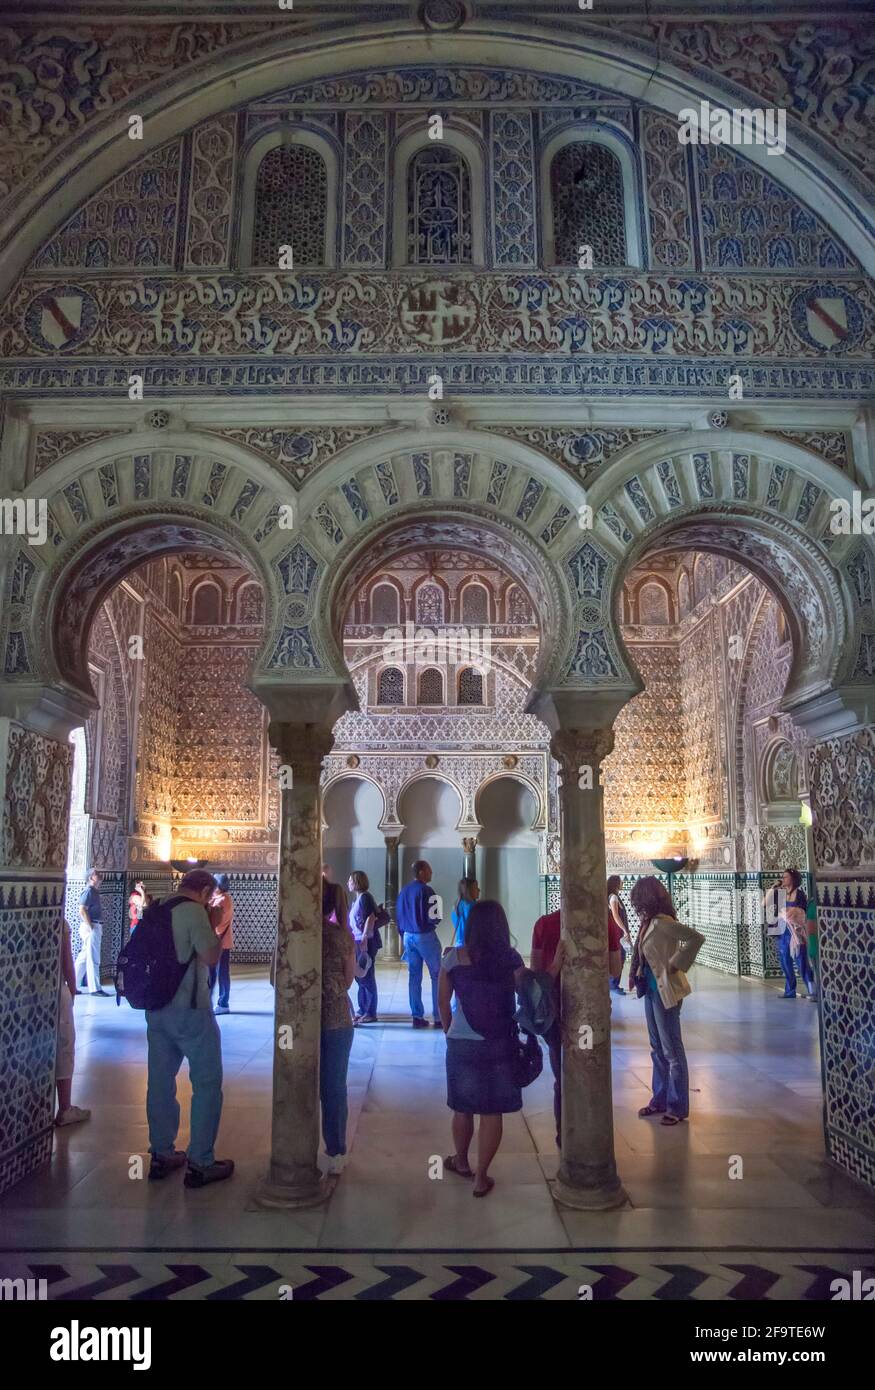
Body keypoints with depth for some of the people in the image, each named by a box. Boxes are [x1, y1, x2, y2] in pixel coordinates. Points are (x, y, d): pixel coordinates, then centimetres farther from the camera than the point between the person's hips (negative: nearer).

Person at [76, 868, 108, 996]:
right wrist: (91, 927, -20)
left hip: (96, 927, 9)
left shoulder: (94, 892, 19)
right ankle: (95, 988, -4)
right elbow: (82, 910, -20)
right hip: (91, 928, -9)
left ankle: (72, 985, 17)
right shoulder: (89, 891, -11)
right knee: (93, 959, -7)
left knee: (83, 958, 12)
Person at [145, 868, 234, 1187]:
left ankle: (161, 1155, 23)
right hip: (189, 1009, -8)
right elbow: (211, 956, -17)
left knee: (160, 1081, 14)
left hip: (156, 1008, 8)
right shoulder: (194, 911, -15)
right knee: (207, 1083, 2)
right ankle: (200, 1163, 5)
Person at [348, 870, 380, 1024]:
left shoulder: (365, 897, -12)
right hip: (359, 942, 9)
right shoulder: (357, 898, 15)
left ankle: (371, 1014, 2)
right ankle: (362, 1011, 22)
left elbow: (371, 917, -20)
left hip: (367, 942, -9)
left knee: (367, 978, -4)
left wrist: (364, 939, -24)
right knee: (361, 977, 13)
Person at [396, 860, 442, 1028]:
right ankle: (439, 1017, 1)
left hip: (408, 936, 7)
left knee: (414, 976, 10)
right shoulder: (426, 891, -15)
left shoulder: (404, 891, 8)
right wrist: (435, 922, 4)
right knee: (437, 975, 2)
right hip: (425, 936, -7)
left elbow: (398, 915, 12)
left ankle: (417, 1016, 12)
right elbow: (433, 918, -18)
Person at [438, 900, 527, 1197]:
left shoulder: (453, 958, -7)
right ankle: (481, 1177, 17)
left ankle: (461, 1162, 39)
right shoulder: (511, 959, -10)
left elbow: (443, 1001, 1)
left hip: (461, 1043, 1)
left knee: (462, 1108, 19)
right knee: (492, 1112, 10)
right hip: (500, 1044, -1)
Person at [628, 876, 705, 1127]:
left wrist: (676, 965, -22)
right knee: (657, 1049, 17)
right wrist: (635, 975, -1)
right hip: (651, 989, 9)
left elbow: (696, 938, -29)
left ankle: (678, 1106, 12)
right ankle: (660, 1099, 28)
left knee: (672, 1050, 2)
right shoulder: (649, 922, 5)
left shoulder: (662, 922, -20)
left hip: (665, 991, -9)